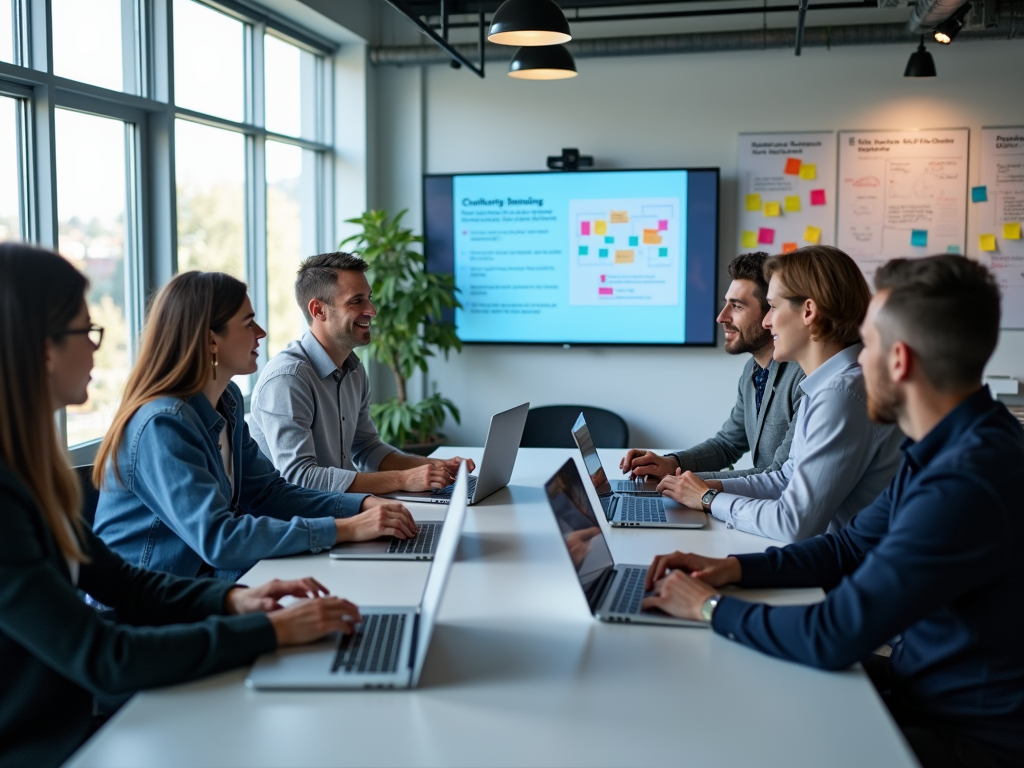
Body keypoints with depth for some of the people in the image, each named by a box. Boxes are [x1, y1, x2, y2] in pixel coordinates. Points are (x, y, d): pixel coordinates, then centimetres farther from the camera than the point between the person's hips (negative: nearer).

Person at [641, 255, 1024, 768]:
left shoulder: (966, 483, -32)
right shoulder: (946, 448, 2)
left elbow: (833, 636, -29)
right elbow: (850, 547, 12)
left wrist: (710, 607, -14)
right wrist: (734, 568, -2)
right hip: (926, 683, 8)